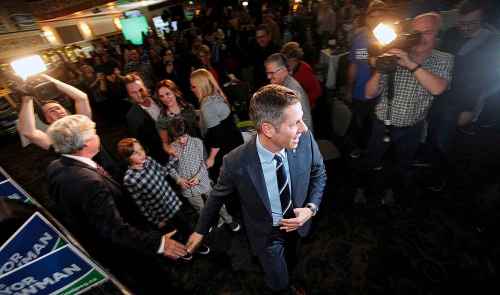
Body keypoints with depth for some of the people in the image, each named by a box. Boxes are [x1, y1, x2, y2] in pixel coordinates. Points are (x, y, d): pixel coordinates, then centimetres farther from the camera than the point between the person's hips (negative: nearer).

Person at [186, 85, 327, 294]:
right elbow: (218, 195, -14)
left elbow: (318, 173, -6)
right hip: (266, 234, -3)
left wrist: (311, 208, -20)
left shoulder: (305, 139, -26)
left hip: (296, 222, 4)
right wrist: (201, 230, 0)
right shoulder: (236, 163, -33)